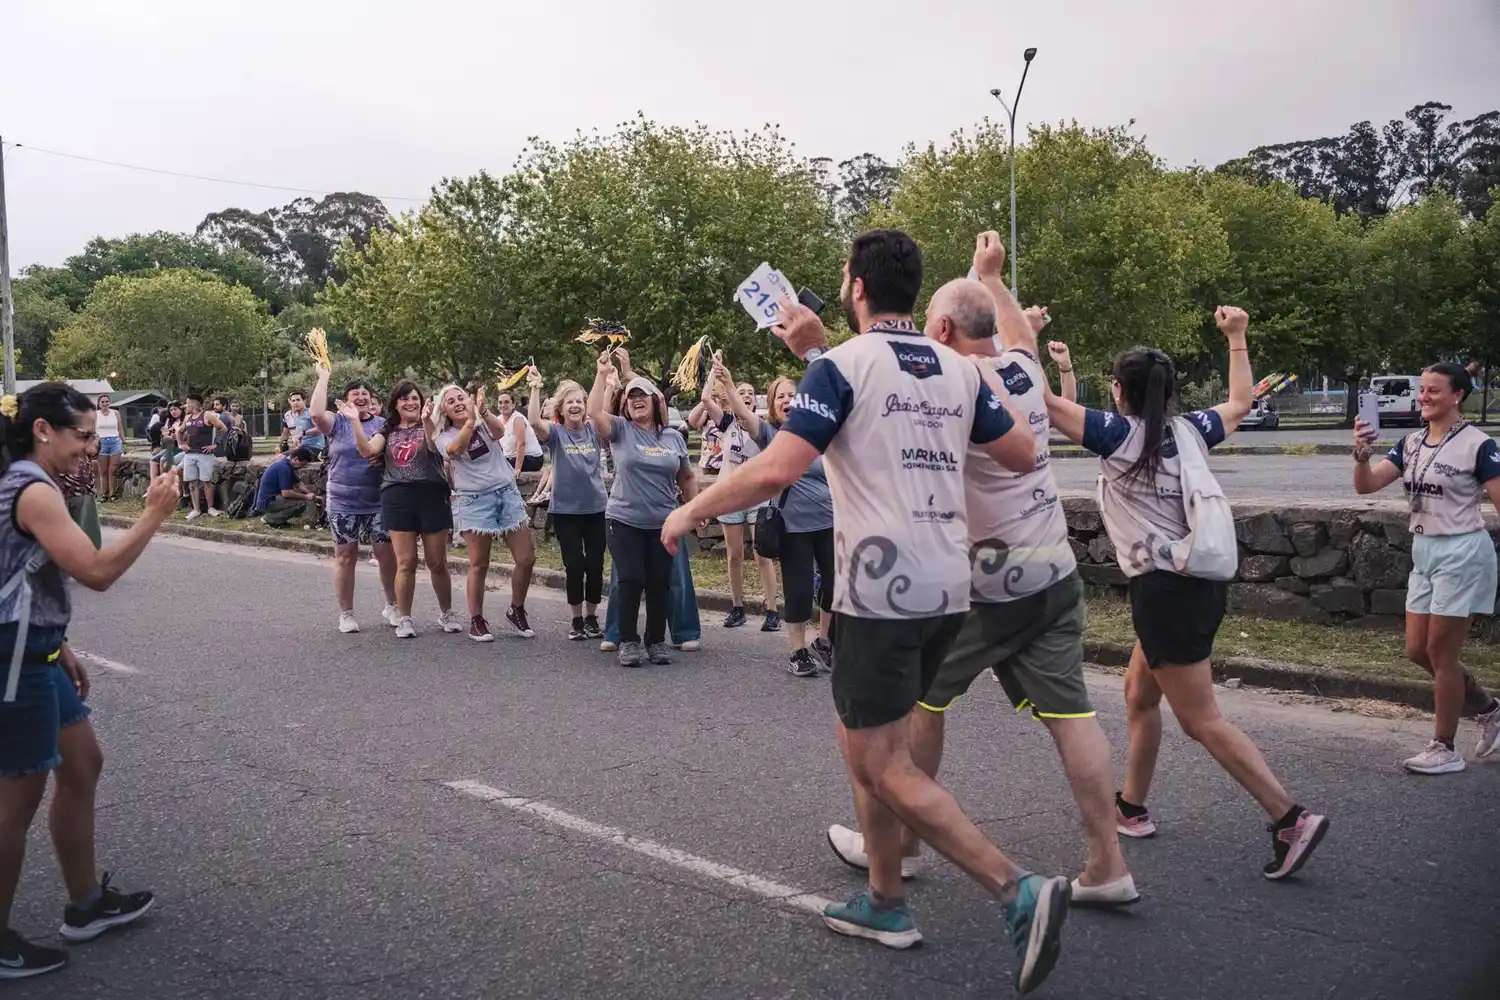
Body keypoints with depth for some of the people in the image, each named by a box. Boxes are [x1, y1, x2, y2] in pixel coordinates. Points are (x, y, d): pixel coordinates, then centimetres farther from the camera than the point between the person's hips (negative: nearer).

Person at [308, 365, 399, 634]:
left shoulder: (383, 424, 6)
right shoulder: (337, 423, 0)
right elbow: (316, 412, -20)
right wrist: (323, 378, -11)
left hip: (378, 503, 2)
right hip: (343, 504, -1)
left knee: (387, 554, 2)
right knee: (345, 556, 6)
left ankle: (391, 607, 19)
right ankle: (346, 614, 16)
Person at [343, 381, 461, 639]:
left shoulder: (430, 425, 6)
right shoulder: (387, 431, 13)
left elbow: (435, 446, -16)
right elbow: (368, 451, -4)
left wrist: (426, 420, -33)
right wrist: (355, 421, -13)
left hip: (431, 495, -1)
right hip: (398, 498, 1)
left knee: (437, 562, 6)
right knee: (406, 563, 0)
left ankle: (446, 613, 23)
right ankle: (404, 618, 12)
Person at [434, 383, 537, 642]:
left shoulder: (486, 423, 7)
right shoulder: (445, 437, 2)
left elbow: (499, 431, -18)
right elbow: (456, 449, -22)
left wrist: (482, 411, -38)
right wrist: (470, 420, -37)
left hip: (507, 493, 2)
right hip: (474, 501, -2)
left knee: (526, 558, 0)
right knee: (479, 564, -1)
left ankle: (516, 610, 19)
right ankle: (476, 620, 13)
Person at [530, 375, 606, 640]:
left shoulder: (593, 430, 2)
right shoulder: (555, 432, -4)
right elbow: (534, 421, -23)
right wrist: (535, 389, -29)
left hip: (596, 507, 2)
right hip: (565, 509, -2)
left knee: (595, 565, 6)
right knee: (574, 566, 3)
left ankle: (591, 617, 22)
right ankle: (577, 619, 18)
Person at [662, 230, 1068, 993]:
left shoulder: (841, 363, -8)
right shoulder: (958, 370, 11)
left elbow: (776, 471, -16)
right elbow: (1024, 455, 16)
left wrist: (691, 510, -2)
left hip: (883, 590, -7)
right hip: (946, 588, 8)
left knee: (884, 765, 1)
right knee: (862, 738, 20)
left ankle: (1018, 890, -7)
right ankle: (886, 903, 26)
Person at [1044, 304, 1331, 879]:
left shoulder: (1119, 435, -11)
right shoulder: (1190, 431, 7)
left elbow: (1044, 402, -13)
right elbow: (1241, 403, 27)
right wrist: (1237, 338, 36)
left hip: (1164, 590, -8)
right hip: (1198, 582, 8)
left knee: (1202, 722, -3)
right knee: (1139, 693, 21)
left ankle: (1292, 819, -4)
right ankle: (1131, 808, 31)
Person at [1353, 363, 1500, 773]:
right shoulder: (1411, 443, 6)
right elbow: (1366, 485, 0)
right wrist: (1362, 453, -19)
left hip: (1462, 553, -7)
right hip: (1424, 553, 7)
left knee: (1441, 653, -1)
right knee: (1418, 651, 11)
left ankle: (1445, 749, 12)